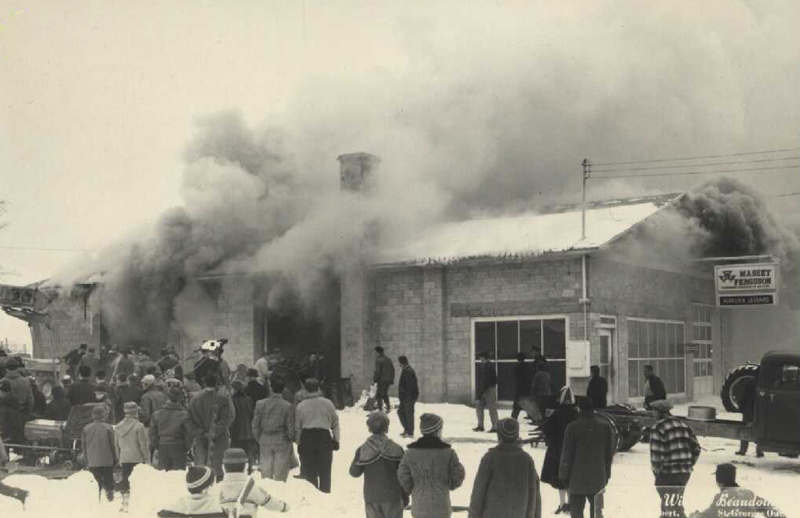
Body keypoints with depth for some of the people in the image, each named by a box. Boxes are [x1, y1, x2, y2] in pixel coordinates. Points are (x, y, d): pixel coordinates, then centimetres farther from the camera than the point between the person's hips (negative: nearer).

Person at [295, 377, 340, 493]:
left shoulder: (301, 406, -1)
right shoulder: (328, 404, 0)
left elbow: (297, 427, 3)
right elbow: (335, 424, 4)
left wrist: (298, 443, 10)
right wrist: (336, 440, 12)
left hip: (307, 438, 0)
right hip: (325, 437, 0)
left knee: (309, 471, 9)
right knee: (325, 471, 10)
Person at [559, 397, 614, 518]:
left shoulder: (573, 427, -12)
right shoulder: (605, 426, -1)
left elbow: (566, 455, -9)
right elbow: (609, 453, 6)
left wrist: (563, 475, 2)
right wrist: (607, 474, 15)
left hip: (577, 478, -3)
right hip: (598, 478, 3)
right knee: (596, 508, 16)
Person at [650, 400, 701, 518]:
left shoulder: (658, 428, -10)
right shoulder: (684, 425, 11)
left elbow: (656, 455, -16)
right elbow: (696, 449, 12)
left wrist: (656, 471, -2)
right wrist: (688, 465, 18)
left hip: (667, 474, -7)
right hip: (685, 472, 7)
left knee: (668, 505, 1)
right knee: (677, 503, 22)